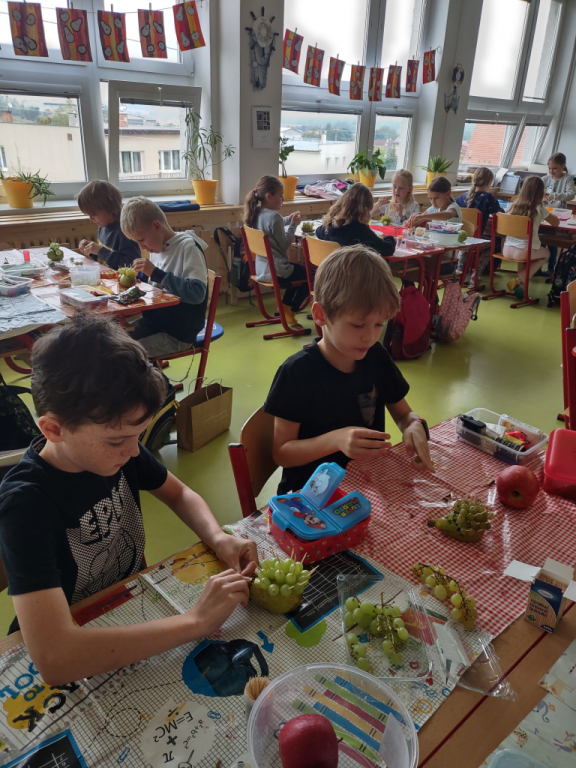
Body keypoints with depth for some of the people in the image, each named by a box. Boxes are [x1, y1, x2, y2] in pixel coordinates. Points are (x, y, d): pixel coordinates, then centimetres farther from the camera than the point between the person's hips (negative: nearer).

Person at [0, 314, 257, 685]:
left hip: (134, 612, 5)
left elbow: (179, 494, 3)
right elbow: (53, 659, -40)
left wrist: (219, 538, -17)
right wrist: (197, 621, -37)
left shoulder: (118, 446, -14)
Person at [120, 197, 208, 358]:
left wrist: (156, 273, -27)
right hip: (154, 320, 8)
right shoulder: (157, 247, 6)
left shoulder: (188, 246, -15)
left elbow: (197, 293, -28)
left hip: (178, 333, -7)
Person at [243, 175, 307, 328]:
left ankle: (285, 305, 28)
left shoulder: (257, 213, 4)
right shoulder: (274, 217, -22)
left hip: (262, 269, 9)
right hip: (276, 272, -9)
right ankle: (291, 311, 16)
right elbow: (284, 244, -17)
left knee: (300, 269, 32)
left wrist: (290, 219, 7)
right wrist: (293, 224, -7)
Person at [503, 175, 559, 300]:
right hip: (524, 252, -4)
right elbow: (556, 223, 7)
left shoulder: (515, 206, 4)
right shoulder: (539, 209, -5)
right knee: (545, 254, 26)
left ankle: (521, 284, 21)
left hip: (507, 250, 4)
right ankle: (519, 280, 9)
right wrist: (549, 215, 26)